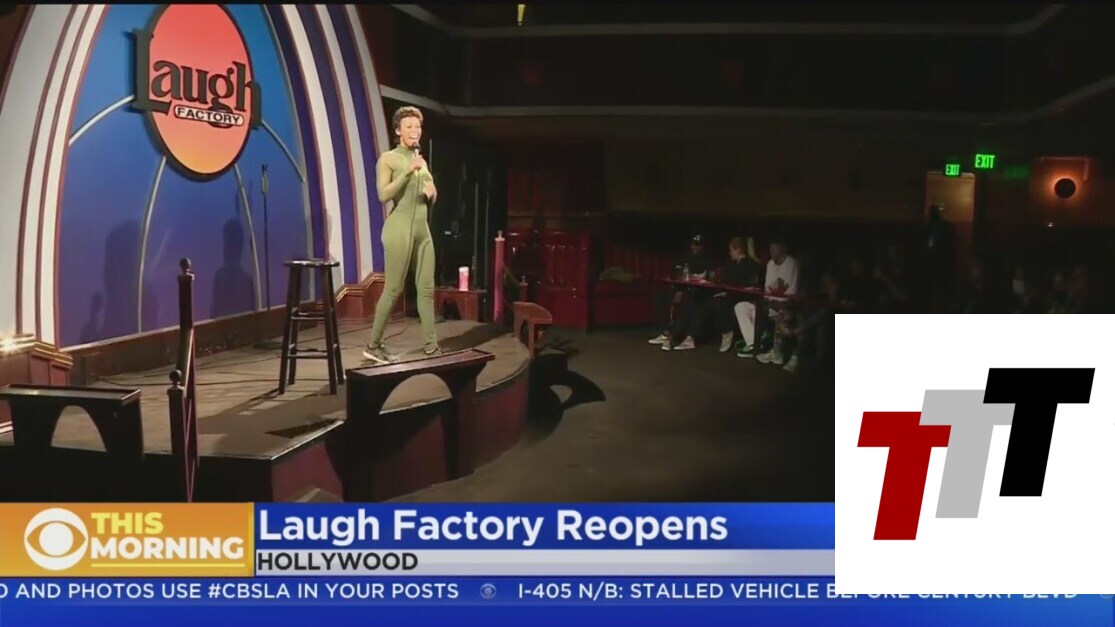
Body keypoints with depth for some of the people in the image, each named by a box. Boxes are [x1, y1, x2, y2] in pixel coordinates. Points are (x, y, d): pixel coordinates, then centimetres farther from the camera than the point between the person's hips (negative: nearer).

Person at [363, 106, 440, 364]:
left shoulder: (421, 160, 16)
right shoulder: (387, 159, -4)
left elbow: (431, 199, 23)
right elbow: (383, 195, -16)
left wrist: (432, 193, 0)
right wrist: (408, 171, -20)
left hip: (422, 229, 7)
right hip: (399, 229, -7)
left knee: (426, 288, 4)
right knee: (393, 289, -5)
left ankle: (430, 345, 8)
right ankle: (373, 346, 6)